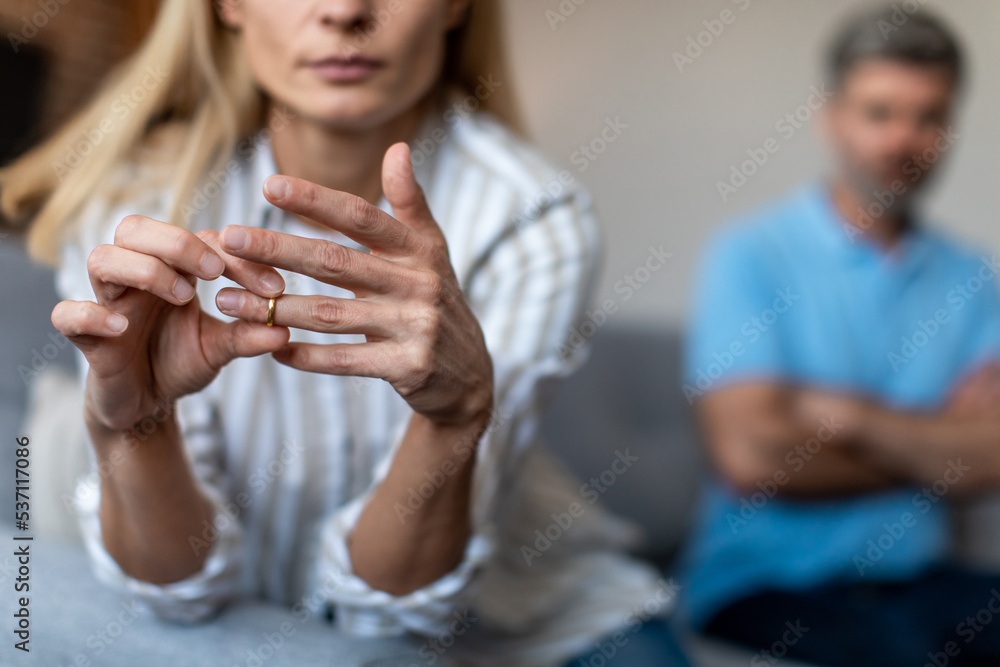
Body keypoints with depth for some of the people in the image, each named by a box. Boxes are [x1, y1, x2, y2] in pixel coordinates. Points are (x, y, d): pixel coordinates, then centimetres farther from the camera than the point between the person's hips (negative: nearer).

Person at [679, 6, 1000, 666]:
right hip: (764, 582, -5)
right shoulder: (750, 254, -7)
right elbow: (750, 456, -17)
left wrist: (848, 414, -14)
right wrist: (928, 444, -5)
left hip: (917, 579, 5)